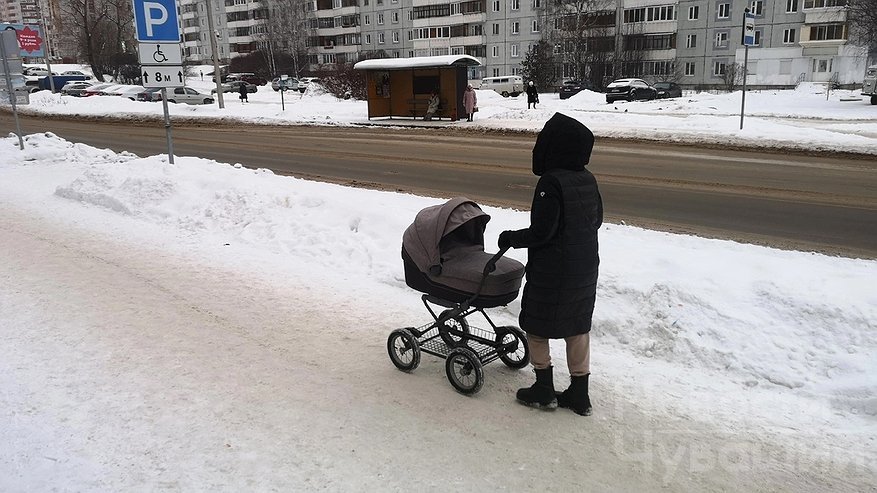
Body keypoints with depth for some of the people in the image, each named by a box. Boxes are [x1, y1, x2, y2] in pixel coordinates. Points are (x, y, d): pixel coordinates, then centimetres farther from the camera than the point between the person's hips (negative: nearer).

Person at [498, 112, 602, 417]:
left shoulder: (551, 182, -21)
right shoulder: (588, 180, 2)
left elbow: (541, 232, -22)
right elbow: (597, 219, 13)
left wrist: (511, 238, -7)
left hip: (552, 272, -7)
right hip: (585, 270, 8)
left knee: (536, 325, 11)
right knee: (578, 328, 15)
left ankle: (544, 391, 21)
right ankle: (579, 395, 24)